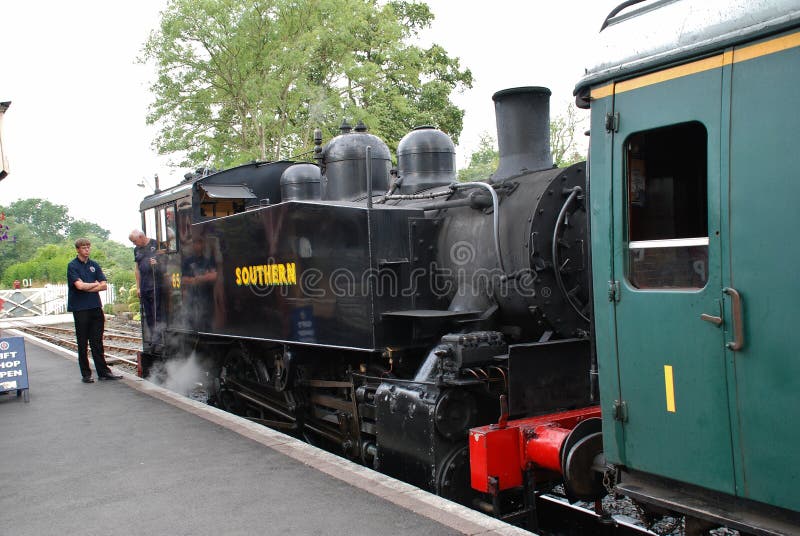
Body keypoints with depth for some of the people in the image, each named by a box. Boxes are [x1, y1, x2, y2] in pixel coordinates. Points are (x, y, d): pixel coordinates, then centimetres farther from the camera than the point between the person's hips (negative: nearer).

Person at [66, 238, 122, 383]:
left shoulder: (94, 265, 12)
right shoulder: (72, 266, -2)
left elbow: (104, 285, 3)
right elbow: (79, 285, -15)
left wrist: (87, 288, -8)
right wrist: (95, 284, -1)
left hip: (96, 307, 4)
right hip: (80, 309, -4)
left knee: (97, 342, 7)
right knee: (83, 343, 3)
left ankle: (103, 371, 11)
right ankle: (86, 374, 10)